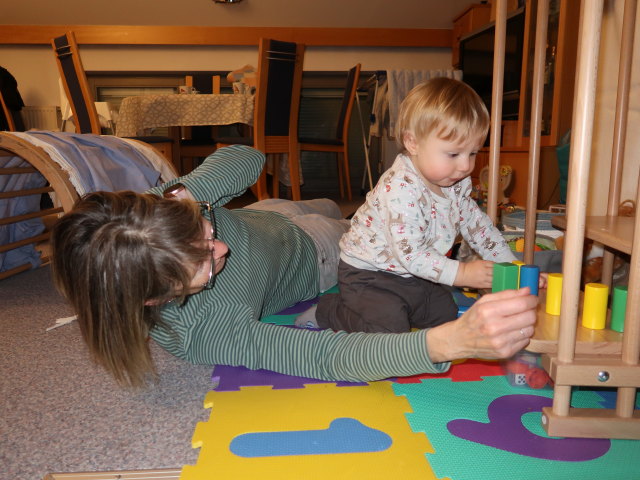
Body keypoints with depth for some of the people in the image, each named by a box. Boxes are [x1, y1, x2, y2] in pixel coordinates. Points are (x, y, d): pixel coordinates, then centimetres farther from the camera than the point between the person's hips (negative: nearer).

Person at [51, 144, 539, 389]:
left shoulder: (162, 212, -35)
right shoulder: (202, 333, -45)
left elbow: (247, 157, -23)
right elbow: (328, 355, -51)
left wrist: (184, 194, -43)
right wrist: (450, 341, -65)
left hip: (276, 218, 3)